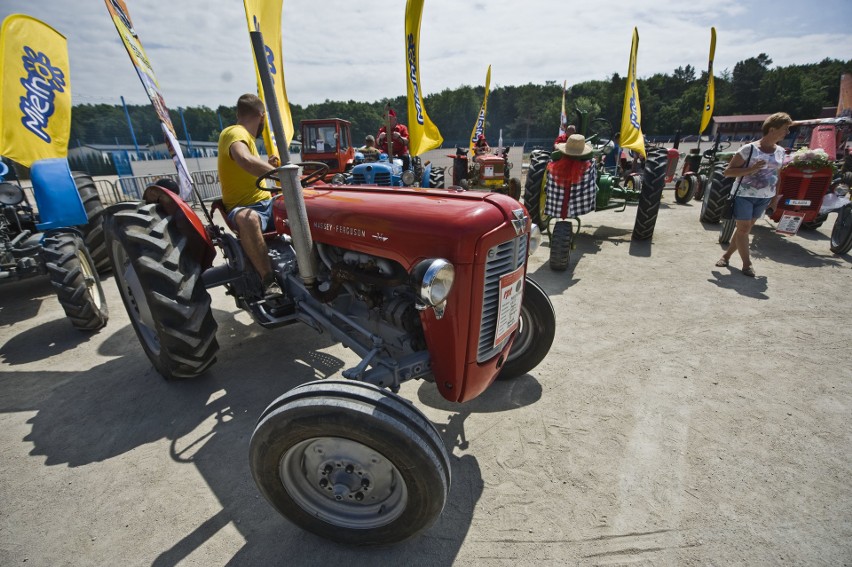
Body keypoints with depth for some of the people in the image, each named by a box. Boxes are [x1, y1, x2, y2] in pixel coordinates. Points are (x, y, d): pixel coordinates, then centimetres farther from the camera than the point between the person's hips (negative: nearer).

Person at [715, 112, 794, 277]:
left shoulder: (780, 152, 7)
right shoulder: (749, 149, -11)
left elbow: (776, 174, 19)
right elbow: (727, 172, -12)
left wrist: (776, 197, 17)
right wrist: (751, 169, -25)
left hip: (764, 198, 6)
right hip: (744, 195, -6)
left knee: (745, 228, 8)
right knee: (743, 229, -4)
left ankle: (726, 256, 20)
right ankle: (747, 263, 4)